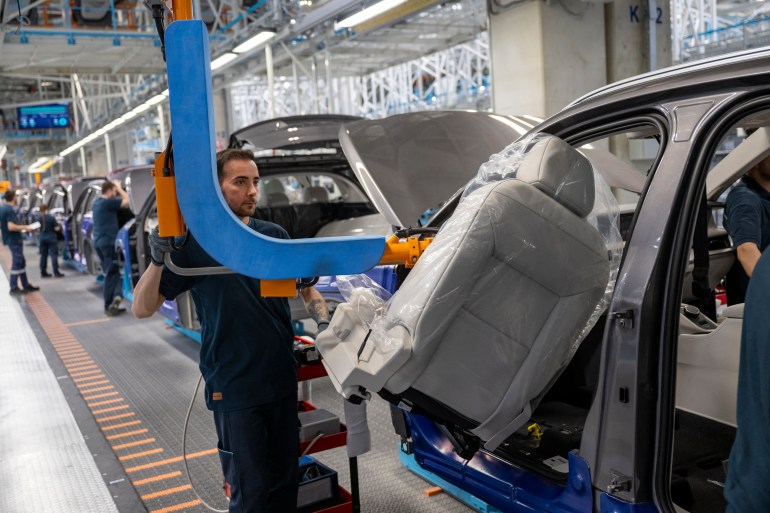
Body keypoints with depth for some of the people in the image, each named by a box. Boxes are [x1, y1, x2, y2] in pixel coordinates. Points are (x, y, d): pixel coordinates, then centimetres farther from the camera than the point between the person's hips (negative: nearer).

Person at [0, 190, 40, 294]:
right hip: (14, 240, -10)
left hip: (9, 239, 10)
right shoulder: (10, 210, -19)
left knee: (21, 262, 15)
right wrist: (24, 227, -15)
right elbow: (11, 227, -27)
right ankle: (14, 287, -2)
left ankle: (26, 285, 22)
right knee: (17, 263, -5)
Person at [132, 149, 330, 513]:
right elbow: (142, 308, -8)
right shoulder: (194, 243, -7)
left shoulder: (275, 236, 4)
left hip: (283, 383, 4)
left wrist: (323, 323, -3)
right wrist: (157, 261, -26)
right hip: (233, 390, -4)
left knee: (286, 482, 15)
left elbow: (306, 288, 16)